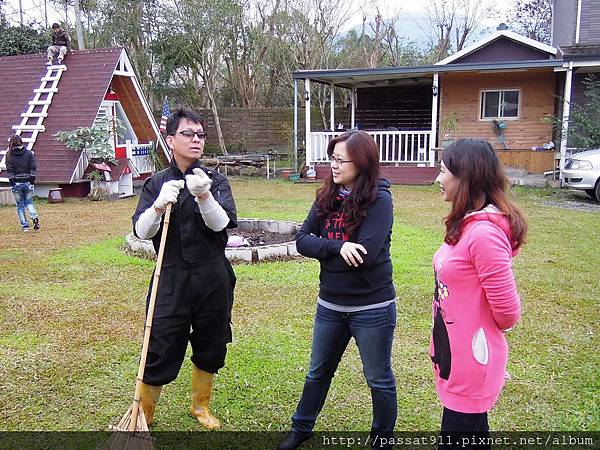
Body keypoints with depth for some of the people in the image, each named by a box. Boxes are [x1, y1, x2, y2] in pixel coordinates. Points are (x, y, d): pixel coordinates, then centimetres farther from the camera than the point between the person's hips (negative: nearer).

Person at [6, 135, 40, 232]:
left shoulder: (9, 155, -3)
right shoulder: (29, 153, 0)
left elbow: (10, 171, -4)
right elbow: (32, 169, -3)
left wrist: (12, 184, -1)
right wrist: (32, 183, 0)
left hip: (16, 184, -1)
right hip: (27, 182, 1)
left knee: (20, 205, 10)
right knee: (29, 202, 16)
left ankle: (24, 226, 9)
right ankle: (34, 217, -11)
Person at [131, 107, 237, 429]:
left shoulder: (216, 181, 2)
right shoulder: (156, 184, 1)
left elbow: (222, 224, -12)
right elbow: (141, 231, -9)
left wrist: (204, 196, -30)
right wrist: (159, 205, -28)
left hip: (213, 280, 2)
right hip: (172, 279, -1)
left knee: (210, 349, 16)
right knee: (160, 353, 0)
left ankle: (200, 406, 40)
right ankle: (143, 414, 24)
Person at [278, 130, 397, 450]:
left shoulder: (379, 200, -16)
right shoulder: (327, 197, 0)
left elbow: (364, 255, -26)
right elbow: (302, 240, -7)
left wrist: (322, 249, -12)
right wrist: (338, 247, -23)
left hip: (372, 308, -5)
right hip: (330, 304, 6)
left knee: (379, 379, 15)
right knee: (318, 372, 23)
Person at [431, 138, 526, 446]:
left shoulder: (485, 233, -25)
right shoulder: (466, 225, 4)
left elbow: (507, 312, -22)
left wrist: (484, 330, -1)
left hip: (472, 360, -9)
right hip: (456, 354, 9)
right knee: (473, 430, 24)